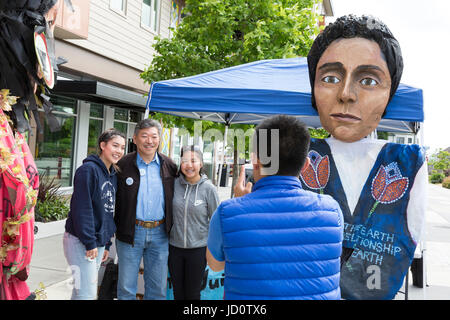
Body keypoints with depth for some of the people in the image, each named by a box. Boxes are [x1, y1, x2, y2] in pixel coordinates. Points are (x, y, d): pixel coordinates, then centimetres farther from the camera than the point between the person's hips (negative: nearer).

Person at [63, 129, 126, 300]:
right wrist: (90, 242, -20)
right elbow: (82, 208, -19)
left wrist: (107, 244, 15)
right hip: (80, 241, -8)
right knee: (87, 293, -6)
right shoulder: (88, 169, -13)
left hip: (99, 242, 8)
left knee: (82, 290, 17)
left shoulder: (113, 175, 12)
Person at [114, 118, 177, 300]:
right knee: (126, 287, 10)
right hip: (130, 232, -2)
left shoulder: (169, 165, 4)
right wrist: (113, 228, -6)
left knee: (158, 288, 13)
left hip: (160, 233, 2)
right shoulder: (123, 165, -4)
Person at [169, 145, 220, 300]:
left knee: (193, 292, 13)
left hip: (198, 248, -2)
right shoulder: (174, 184, -6)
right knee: (177, 291, 18)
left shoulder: (208, 188, -11)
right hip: (174, 246, 2)